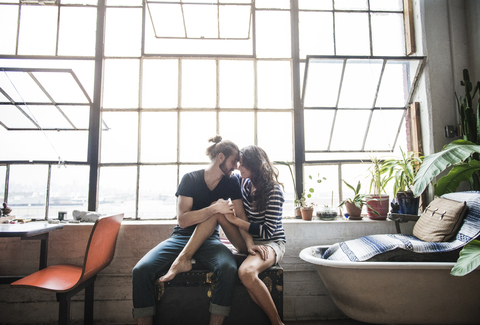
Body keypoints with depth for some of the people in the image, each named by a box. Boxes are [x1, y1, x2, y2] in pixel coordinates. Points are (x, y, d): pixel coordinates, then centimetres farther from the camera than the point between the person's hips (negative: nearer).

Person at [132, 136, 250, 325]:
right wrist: (215, 208, -19)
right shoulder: (190, 179, -5)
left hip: (210, 240, 1)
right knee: (141, 270, -23)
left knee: (228, 268, -33)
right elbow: (182, 219, -13)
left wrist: (248, 245, -15)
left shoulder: (231, 182, 2)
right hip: (181, 238, 0)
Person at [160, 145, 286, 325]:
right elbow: (242, 217, 3)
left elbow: (268, 231, -18)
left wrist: (234, 219, -18)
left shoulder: (274, 191, -14)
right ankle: (183, 260, -17)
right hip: (250, 241, 6)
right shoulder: (246, 184, 6)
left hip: (272, 243, -6)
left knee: (246, 272, -37)